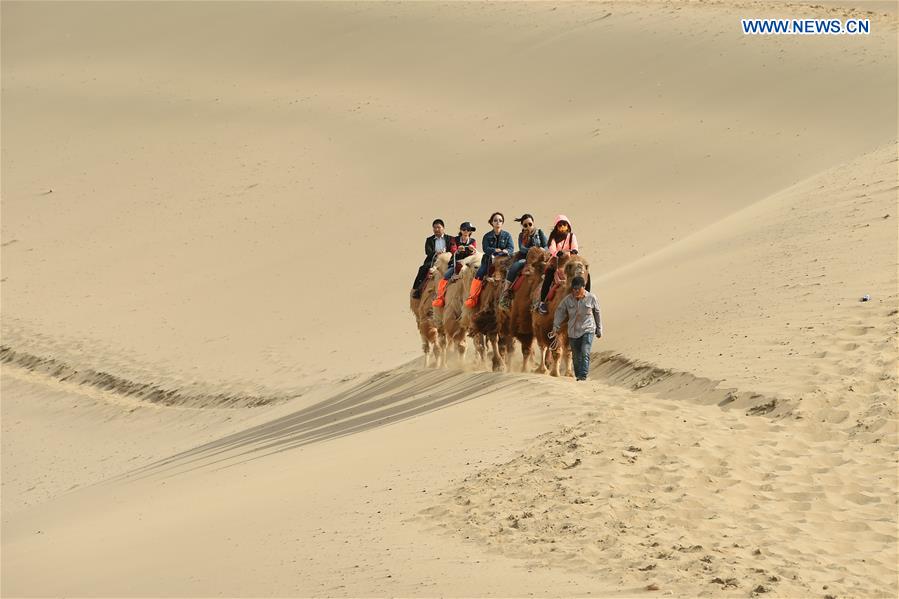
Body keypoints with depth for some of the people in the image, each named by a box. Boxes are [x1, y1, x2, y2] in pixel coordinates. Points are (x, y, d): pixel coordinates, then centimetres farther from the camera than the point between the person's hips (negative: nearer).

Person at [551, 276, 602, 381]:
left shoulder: (591, 298, -3)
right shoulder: (568, 299, -2)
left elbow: (597, 314, 8)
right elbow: (559, 312, 6)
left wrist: (599, 330, 12)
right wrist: (555, 327, -3)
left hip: (588, 330, -3)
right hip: (573, 332, 3)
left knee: (585, 353, -18)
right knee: (576, 356, 7)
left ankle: (583, 375, -22)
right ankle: (578, 376, 18)